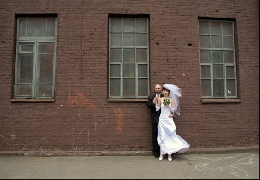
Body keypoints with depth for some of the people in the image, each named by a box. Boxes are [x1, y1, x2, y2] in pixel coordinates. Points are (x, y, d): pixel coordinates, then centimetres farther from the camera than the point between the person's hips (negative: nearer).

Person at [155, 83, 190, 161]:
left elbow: (173, 110, 0)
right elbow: (157, 109, -5)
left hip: (169, 120, 1)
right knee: (162, 136, 1)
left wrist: (168, 105, -13)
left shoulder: (171, 100, 4)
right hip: (162, 120, -1)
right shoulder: (160, 99, 1)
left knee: (170, 136, -3)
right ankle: (162, 154, 7)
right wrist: (156, 101, -15)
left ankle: (169, 154, 3)